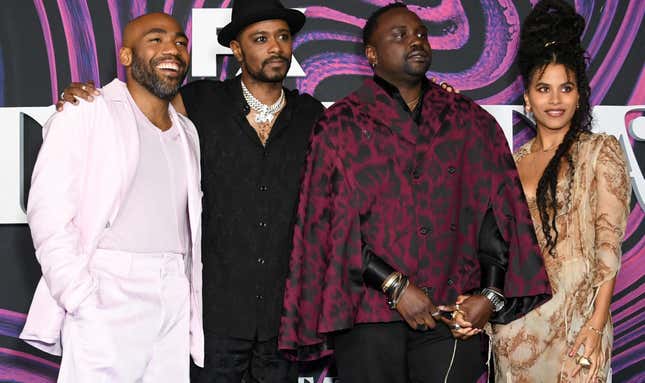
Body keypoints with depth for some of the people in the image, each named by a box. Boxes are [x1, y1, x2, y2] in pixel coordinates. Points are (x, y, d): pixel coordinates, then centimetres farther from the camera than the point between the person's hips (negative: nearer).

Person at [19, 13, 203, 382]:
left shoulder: (188, 133, 19)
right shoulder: (87, 112, 0)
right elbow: (48, 212, -8)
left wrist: (196, 316, 10)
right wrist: (83, 303, -16)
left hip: (176, 307, 5)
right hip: (106, 303, -5)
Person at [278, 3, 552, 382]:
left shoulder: (471, 123, 11)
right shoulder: (342, 125, 3)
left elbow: (499, 210, 8)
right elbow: (327, 222, -4)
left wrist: (491, 294, -3)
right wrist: (395, 286, -11)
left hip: (455, 314, 2)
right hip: (369, 313, -2)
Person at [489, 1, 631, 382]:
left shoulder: (601, 151, -2)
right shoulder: (515, 161, 10)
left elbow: (609, 243, -9)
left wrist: (597, 324, -15)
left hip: (574, 314, -4)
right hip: (516, 317, 4)